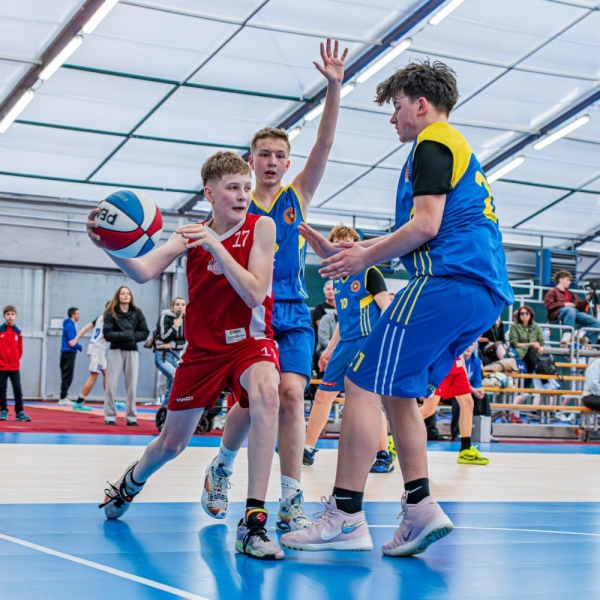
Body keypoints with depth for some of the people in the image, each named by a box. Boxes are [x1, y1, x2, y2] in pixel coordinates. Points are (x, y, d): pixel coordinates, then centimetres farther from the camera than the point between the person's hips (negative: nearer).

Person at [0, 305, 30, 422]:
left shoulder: (18, 332, 2)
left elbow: (20, 349, 10)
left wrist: (16, 360, 5)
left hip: (15, 367, 2)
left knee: (17, 389, 0)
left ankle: (19, 412, 2)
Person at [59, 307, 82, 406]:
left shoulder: (69, 325, 16)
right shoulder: (70, 326, -14)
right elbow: (72, 343, -18)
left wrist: (78, 346, 4)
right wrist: (80, 347, -2)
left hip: (67, 353, 10)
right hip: (69, 353, -10)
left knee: (66, 377, 12)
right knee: (67, 377, -7)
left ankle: (64, 397, 15)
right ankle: (63, 398, -6)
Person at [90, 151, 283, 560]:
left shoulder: (261, 227, -10)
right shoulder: (192, 235, -3)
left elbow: (255, 294, -20)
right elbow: (143, 272, -17)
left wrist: (216, 245, -26)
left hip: (250, 340, -3)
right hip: (204, 347, 3)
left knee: (265, 393, -38)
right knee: (172, 443, 12)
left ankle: (254, 522, -36)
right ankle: (132, 482, 51)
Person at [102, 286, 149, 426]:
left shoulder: (137, 313, 4)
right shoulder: (111, 313, -2)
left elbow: (145, 332, 4)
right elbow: (107, 334, -9)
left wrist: (133, 337, -13)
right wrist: (124, 335, -20)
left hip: (132, 352, 2)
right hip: (116, 351, -2)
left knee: (131, 386, 3)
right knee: (111, 386, -1)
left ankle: (131, 417, 10)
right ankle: (110, 417, 6)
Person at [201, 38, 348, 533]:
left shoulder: (298, 197, 9)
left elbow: (324, 146, -3)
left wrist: (334, 87, -13)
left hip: (293, 315, 1)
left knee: (290, 393, -15)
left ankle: (291, 503, -12)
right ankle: (221, 467, 21)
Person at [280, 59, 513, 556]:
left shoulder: (433, 143, 0)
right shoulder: (462, 151, 30)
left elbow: (425, 225, -13)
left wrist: (365, 258, -1)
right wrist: (348, 251, 28)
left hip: (446, 282, -10)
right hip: (485, 293, 10)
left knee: (364, 383, -10)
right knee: (397, 393, 14)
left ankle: (346, 518, -12)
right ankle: (420, 508, 5)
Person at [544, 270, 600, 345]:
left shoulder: (572, 294, 36)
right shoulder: (553, 292, 19)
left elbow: (581, 307, 26)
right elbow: (548, 305, 0)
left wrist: (587, 299, 10)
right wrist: (564, 304, -8)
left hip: (575, 313, 6)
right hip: (558, 312, -6)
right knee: (571, 310, -43)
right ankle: (567, 335, -52)